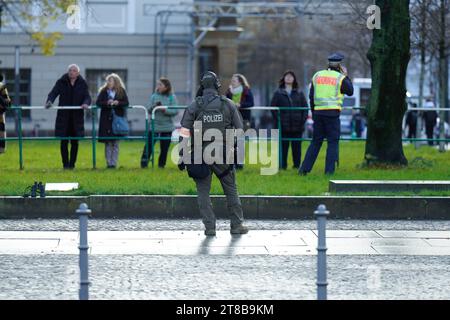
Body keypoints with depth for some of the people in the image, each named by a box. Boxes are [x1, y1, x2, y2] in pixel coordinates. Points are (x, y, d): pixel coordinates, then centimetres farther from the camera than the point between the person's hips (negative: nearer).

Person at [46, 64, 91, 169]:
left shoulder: (82, 83, 4)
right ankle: (65, 163, 7)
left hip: (77, 116, 1)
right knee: (64, 141, 0)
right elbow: (53, 92, -8)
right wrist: (49, 101, -29)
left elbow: (87, 96, -2)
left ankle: (72, 163, 13)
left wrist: (86, 103, -25)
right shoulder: (61, 82, 2)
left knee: (75, 142, 4)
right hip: (63, 116, -1)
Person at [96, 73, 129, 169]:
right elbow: (98, 103, -3)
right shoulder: (103, 91, 4)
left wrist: (118, 103, -19)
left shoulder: (121, 91, 3)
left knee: (115, 143, 2)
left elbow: (126, 103, -2)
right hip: (106, 120, 0)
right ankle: (108, 163, 4)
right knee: (108, 143, 1)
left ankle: (114, 163, 4)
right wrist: (107, 103, -20)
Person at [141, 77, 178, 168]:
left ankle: (161, 164, 19)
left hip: (167, 127, 0)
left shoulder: (172, 97, 0)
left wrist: (165, 110, -21)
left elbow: (175, 111, -8)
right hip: (154, 126, 0)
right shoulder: (154, 96, 5)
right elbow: (149, 110, 3)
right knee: (149, 144, -9)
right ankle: (144, 163, -6)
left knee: (164, 147, 6)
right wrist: (154, 107, -18)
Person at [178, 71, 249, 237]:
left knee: (203, 193, 6)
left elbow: (185, 134, -6)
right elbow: (239, 129, 5)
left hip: (201, 156, -1)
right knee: (231, 190, 13)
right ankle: (237, 225, 15)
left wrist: (183, 158, -2)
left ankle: (210, 227, 2)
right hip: (223, 155, 1)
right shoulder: (228, 104, 1)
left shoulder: (194, 106, -3)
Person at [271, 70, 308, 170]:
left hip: (297, 125, 2)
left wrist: (303, 119, -2)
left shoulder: (299, 94, 14)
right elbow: (273, 107, 4)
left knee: (297, 146, 2)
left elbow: (305, 107, 12)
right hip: (283, 125, -2)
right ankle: (282, 165, 1)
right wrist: (277, 119, -8)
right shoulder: (278, 93, 8)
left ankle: (297, 165, 8)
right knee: (283, 146, -4)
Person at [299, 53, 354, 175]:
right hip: (333, 113, -4)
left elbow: (311, 96, 11)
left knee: (316, 141, 12)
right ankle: (329, 170, -4)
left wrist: (313, 112, 19)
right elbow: (350, 91, 8)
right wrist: (346, 76, 15)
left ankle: (304, 169, 6)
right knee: (333, 142, 2)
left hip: (318, 112, 4)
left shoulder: (317, 76, 10)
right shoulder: (340, 78, -4)